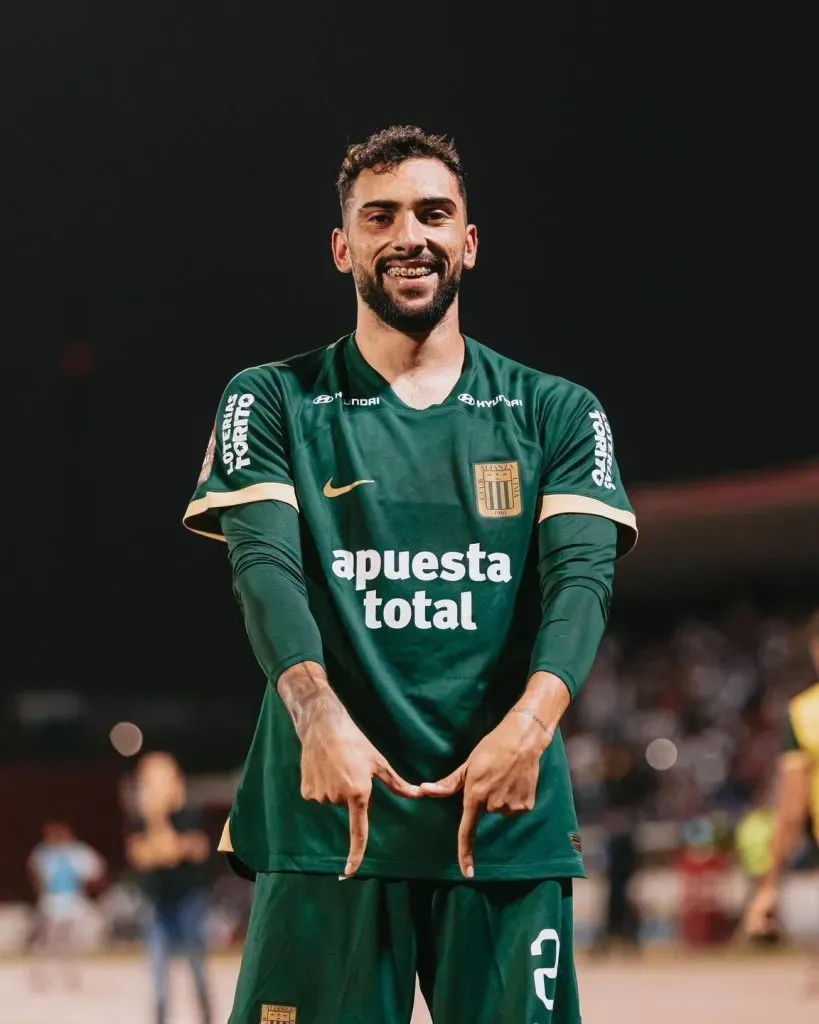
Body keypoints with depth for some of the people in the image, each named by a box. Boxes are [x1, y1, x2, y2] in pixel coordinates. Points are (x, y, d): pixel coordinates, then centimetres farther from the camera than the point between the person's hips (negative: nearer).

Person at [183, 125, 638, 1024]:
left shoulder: (556, 413, 12)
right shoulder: (274, 403, 9)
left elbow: (583, 573, -1)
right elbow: (263, 564, -5)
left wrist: (531, 720, -21)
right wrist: (318, 716, -24)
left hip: (508, 813, 1)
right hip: (327, 812, -1)